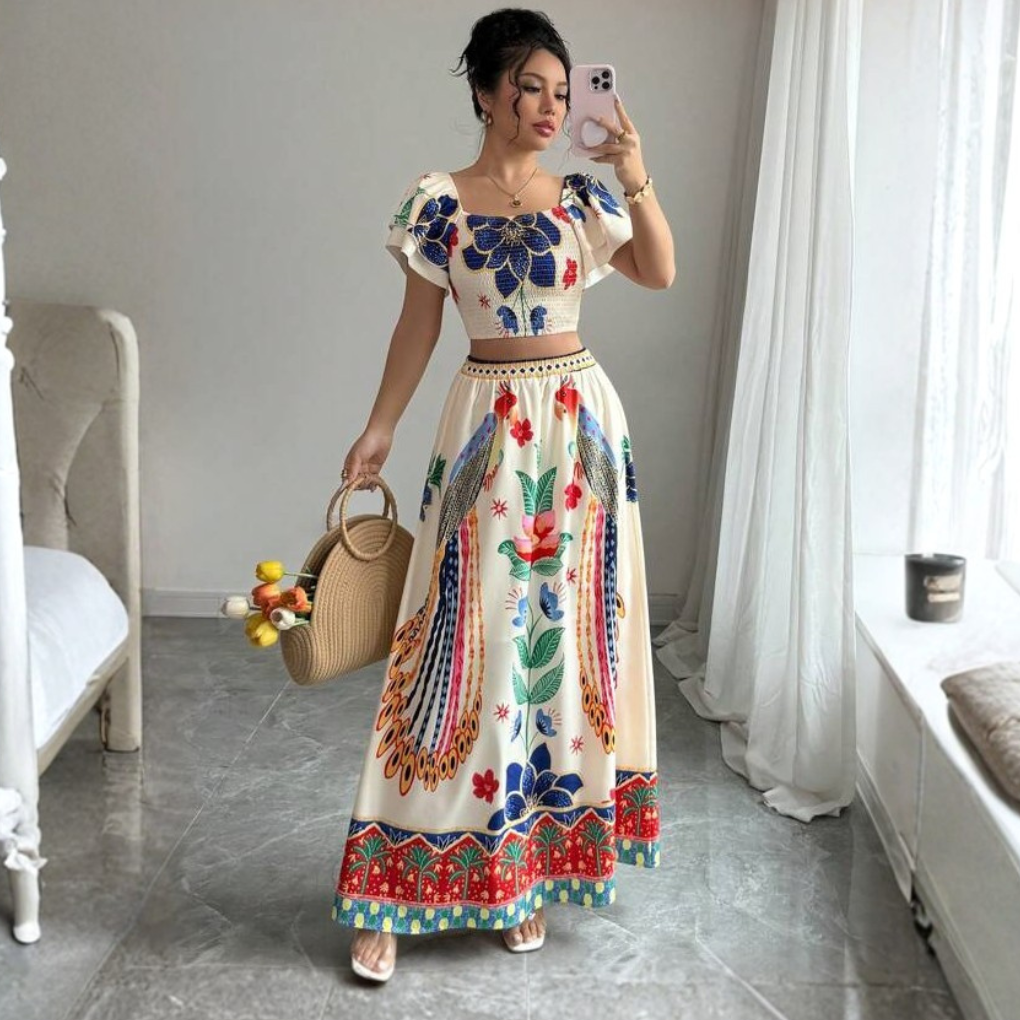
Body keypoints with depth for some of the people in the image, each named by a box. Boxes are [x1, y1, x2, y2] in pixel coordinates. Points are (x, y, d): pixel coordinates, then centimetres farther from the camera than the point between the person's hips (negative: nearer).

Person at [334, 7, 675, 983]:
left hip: (581, 423, 3)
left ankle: (529, 867, 21)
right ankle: (389, 892, 7)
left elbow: (661, 272, -1)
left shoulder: (579, 198, 7)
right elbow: (418, 324, 3)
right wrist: (378, 429, 0)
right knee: (466, 643, -4)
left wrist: (637, 180, -12)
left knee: (568, 631, 6)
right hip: (488, 428, -3)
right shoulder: (438, 200, 0)